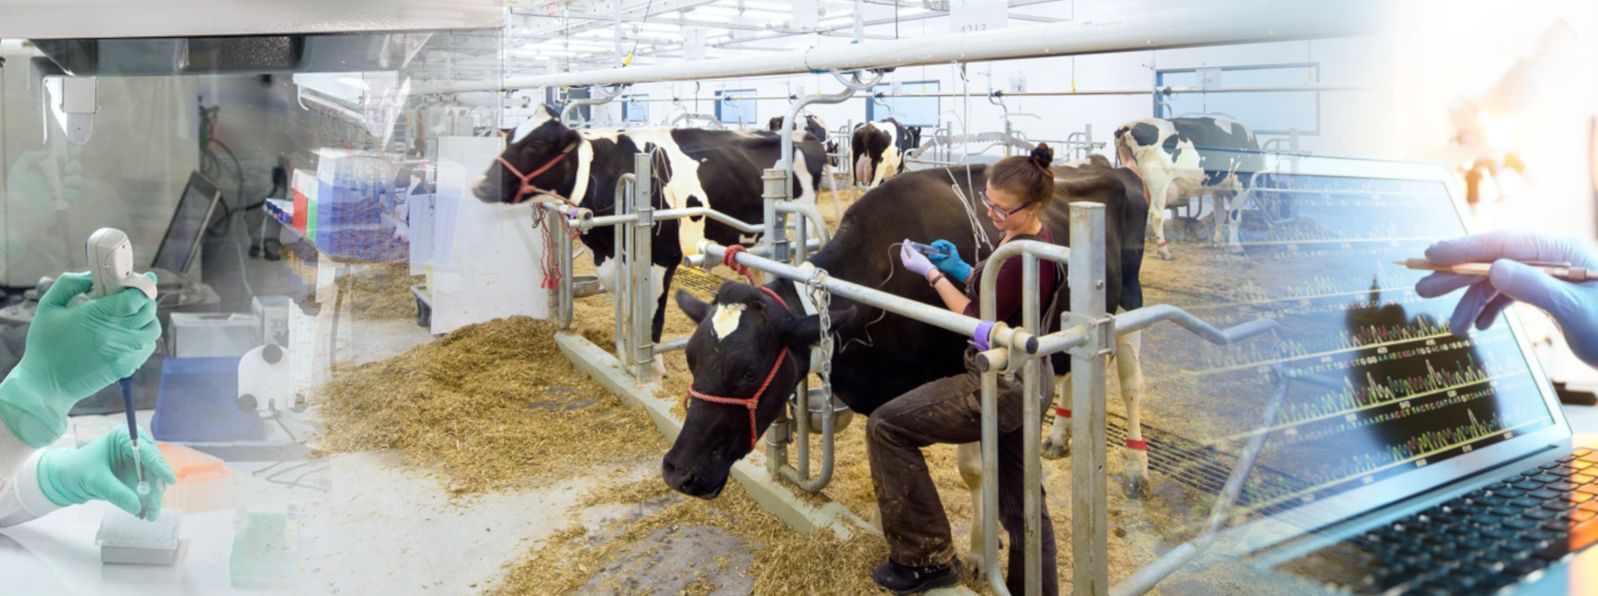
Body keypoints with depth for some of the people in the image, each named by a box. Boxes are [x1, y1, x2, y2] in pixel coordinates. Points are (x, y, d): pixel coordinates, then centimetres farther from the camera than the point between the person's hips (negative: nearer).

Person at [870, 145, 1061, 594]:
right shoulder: (1027, 239, 7)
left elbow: (977, 320, -17)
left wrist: (932, 274, -8)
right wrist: (960, 270, 5)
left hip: (1001, 387, -10)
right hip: (1026, 380, 10)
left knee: (886, 427, -6)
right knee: (1020, 500, 17)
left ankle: (926, 558, 1)